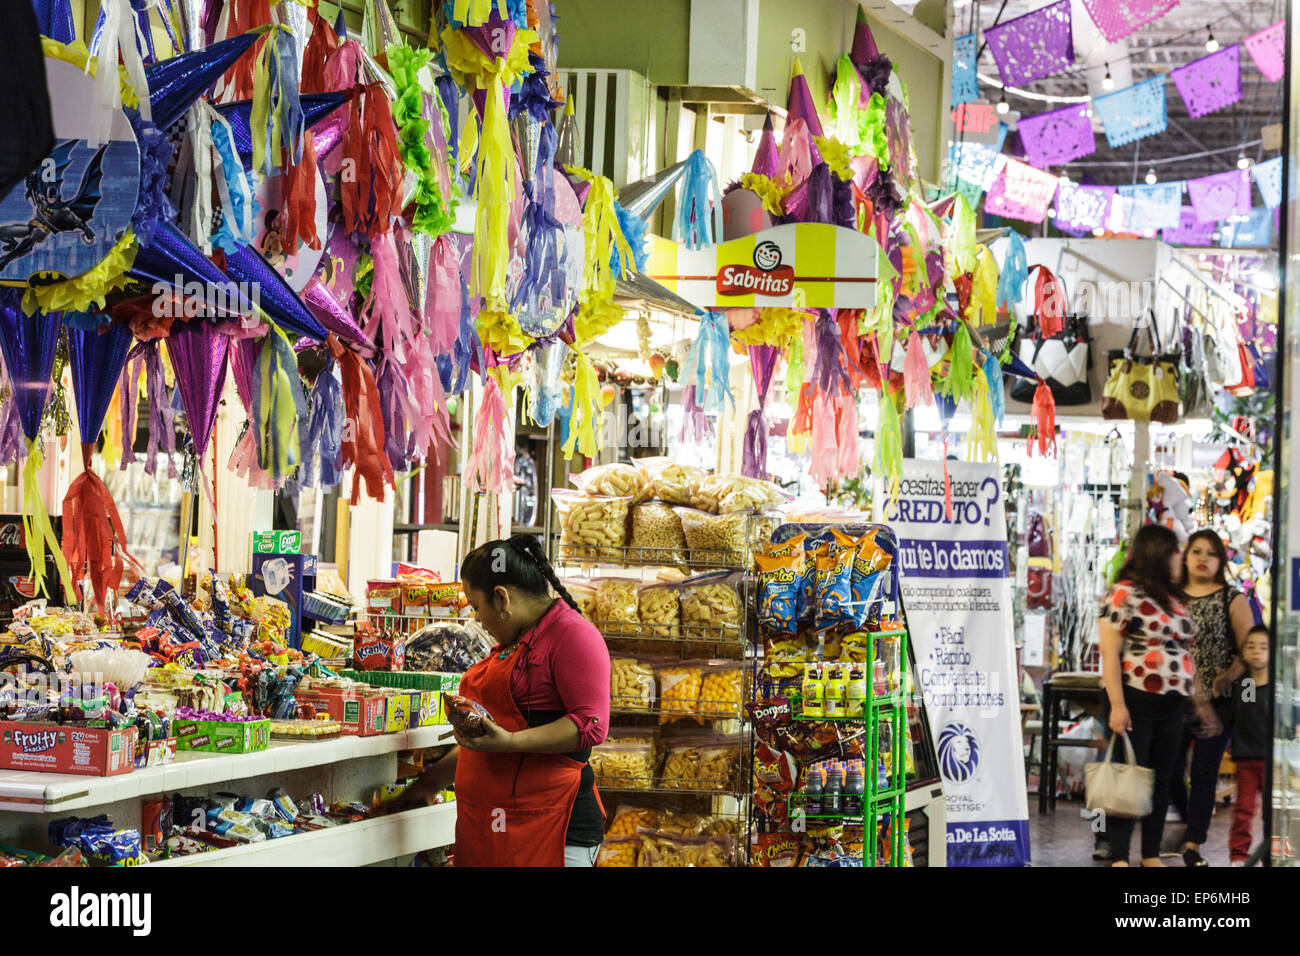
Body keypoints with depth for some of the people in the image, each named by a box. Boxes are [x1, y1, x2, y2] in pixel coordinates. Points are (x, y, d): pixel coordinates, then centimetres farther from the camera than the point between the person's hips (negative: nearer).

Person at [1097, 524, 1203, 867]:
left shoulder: (1172, 599, 15)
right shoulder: (1124, 594, -9)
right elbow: (1110, 653, -13)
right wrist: (1117, 705, -19)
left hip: (1171, 704, 7)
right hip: (1135, 702, -7)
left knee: (1161, 780, 9)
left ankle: (1152, 856, 16)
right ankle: (1119, 858, -3)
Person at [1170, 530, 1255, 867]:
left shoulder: (1232, 599, 2)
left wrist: (1223, 680, -16)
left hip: (1217, 702, -2)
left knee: (1204, 774, 1)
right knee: (1168, 772, 1)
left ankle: (1193, 845, 8)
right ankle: (1187, 823, 27)